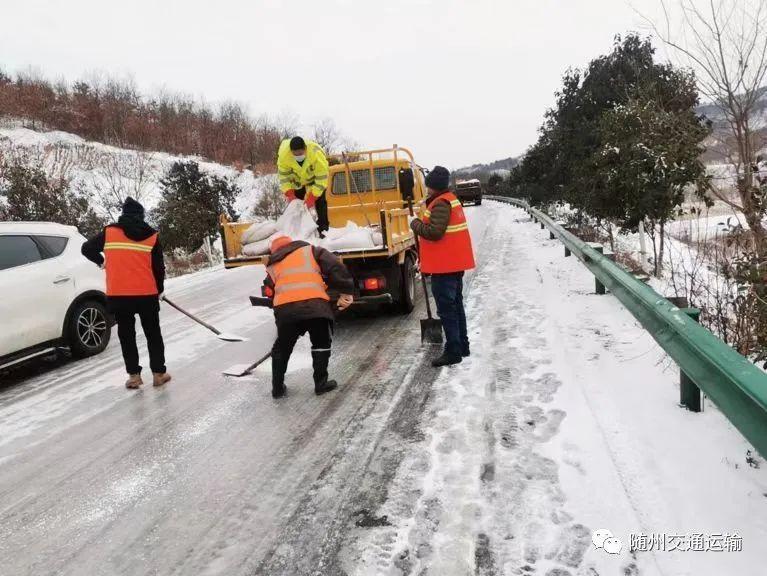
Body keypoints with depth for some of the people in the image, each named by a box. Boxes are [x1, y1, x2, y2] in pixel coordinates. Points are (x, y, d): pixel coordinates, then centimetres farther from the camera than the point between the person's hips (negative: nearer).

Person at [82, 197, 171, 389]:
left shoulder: (109, 232, 1)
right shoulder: (152, 236, 1)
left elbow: (87, 249, 9)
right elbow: (159, 267, 3)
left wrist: (102, 262, 27)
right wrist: (160, 290, 17)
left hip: (118, 295, 0)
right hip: (147, 294, 0)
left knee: (126, 335, 11)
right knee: (153, 334, 12)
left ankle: (134, 375, 13)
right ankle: (159, 373, 15)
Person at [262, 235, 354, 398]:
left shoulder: (272, 266, 30)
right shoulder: (310, 250, 21)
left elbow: (269, 292, 25)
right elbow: (335, 267, 8)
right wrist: (346, 292, 7)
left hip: (285, 309, 2)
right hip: (315, 304, -2)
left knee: (282, 348, 24)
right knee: (321, 343, 21)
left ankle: (277, 387, 29)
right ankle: (321, 383, 21)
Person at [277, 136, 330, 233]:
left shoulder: (317, 153, -40)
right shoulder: (284, 154, -33)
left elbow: (321, 178, -33)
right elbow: (283, 175, -19)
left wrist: (312, 197, -35)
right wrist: (289, 194, -28)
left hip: (315, 178, -2)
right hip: (297, 181, 3)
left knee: (320, 201, -10)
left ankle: (323, 229, -4)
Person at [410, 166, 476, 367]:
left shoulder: (440, 204, -17)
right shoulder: (451, 199, 14)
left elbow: (434, 232, -26)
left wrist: (416, 224, -11)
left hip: (444, 265, -10)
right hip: (455, 262, 10)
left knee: (446, 308, -5)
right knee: (456, 305, 17)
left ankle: (453, 351, -1)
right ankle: (462, 346, 26)